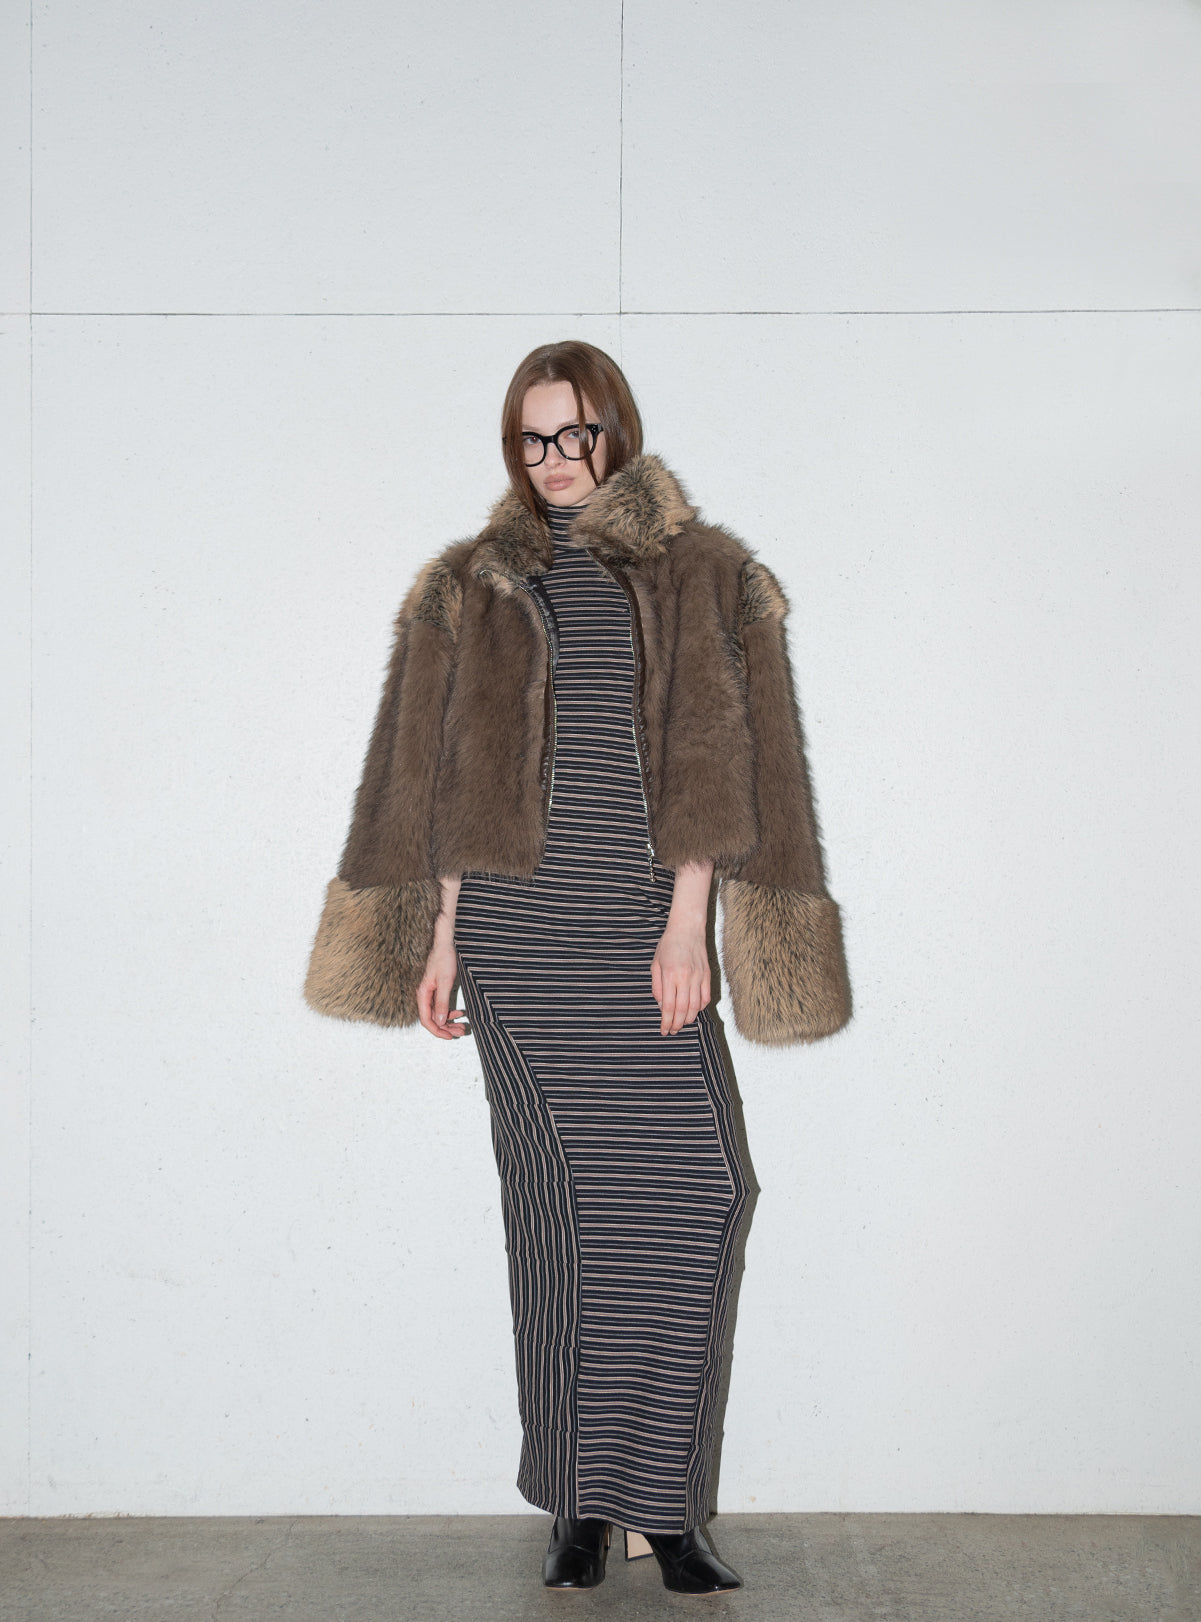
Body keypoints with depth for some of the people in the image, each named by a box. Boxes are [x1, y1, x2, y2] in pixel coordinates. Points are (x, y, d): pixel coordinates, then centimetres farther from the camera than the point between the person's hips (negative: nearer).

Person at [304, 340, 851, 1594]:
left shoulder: (698, 575, 8)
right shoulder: (474, 588, 12)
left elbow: (711, 761, 1)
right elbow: (442, 777, 11)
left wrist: (688, 921, -7)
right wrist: (438, 935, 6)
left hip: (640, 924, -1)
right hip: (516, 922, 1)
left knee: (686, 1193, -10)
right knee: (552, 1203, 2)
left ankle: (659, 1502, 0)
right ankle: (580, 1503, 11)